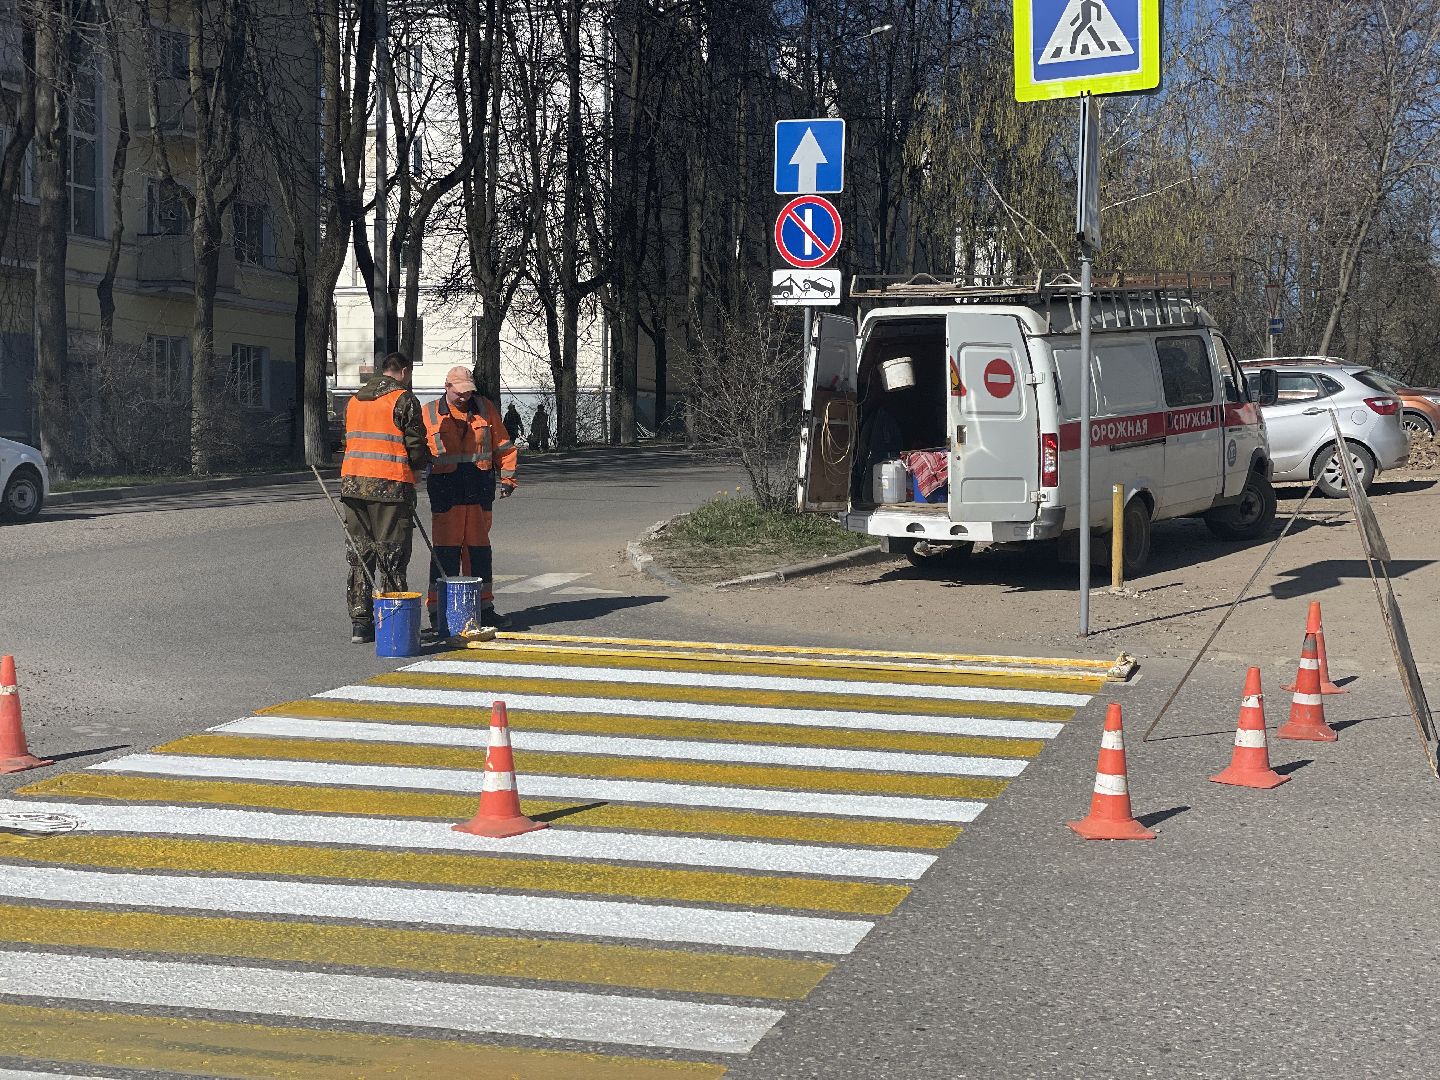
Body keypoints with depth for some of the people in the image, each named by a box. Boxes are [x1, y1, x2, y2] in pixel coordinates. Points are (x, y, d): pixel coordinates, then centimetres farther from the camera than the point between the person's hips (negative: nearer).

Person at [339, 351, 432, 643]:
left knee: (360, 555, 12)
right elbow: (416, 449, -8)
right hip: (391, 487, -6)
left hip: (353, 484, 6)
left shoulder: (354, 401, 16)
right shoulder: (404, 400, -5)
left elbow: (350, 442, 18)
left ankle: (360, 622, 13)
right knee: (391, 557, 1)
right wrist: (425, 461, 14)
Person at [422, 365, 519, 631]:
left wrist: (507, 477, 6)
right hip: (446, 492, -3)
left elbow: (503, 446, 13)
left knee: (480, 549, 9)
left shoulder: (486, 409, 10)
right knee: (446, 551, -4)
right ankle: (439, 612, 0)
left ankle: (484, 607, 17)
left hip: (480, 490, 3)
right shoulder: (429, 414, 3)